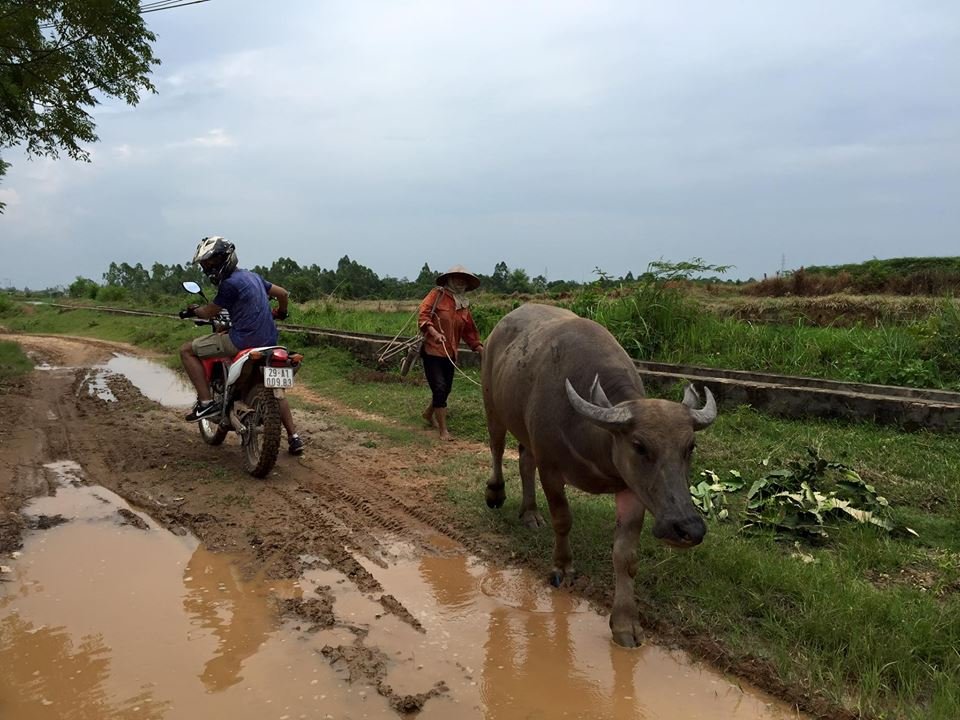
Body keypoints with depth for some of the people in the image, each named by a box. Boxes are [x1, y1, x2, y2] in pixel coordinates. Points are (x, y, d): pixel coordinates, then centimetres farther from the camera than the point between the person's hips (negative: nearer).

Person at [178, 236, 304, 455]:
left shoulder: (230, 283, -11)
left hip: (243, 341, -9)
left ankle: (206, 402, -4)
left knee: (187, 350, 1)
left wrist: (192, 311, 21)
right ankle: (294, 437, 21)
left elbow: (208, 313, -1)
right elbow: (283, 293, 22)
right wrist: (280, 313, 42)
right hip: (268, 342, 9)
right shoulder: (252, 276, 15)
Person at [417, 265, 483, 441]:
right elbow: (423, 315, -15)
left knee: (445, 389, 14)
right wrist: (434, 333, -30)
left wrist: (481, 350, 8)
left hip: (450, 354, 7)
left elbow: (469, 331, 17)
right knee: (440, 388, -11)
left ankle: (428, 414, 43)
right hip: (432, 351, -7)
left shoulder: (464, 305, 14)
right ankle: (443, 431, -3)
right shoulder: (437, 295, -5)